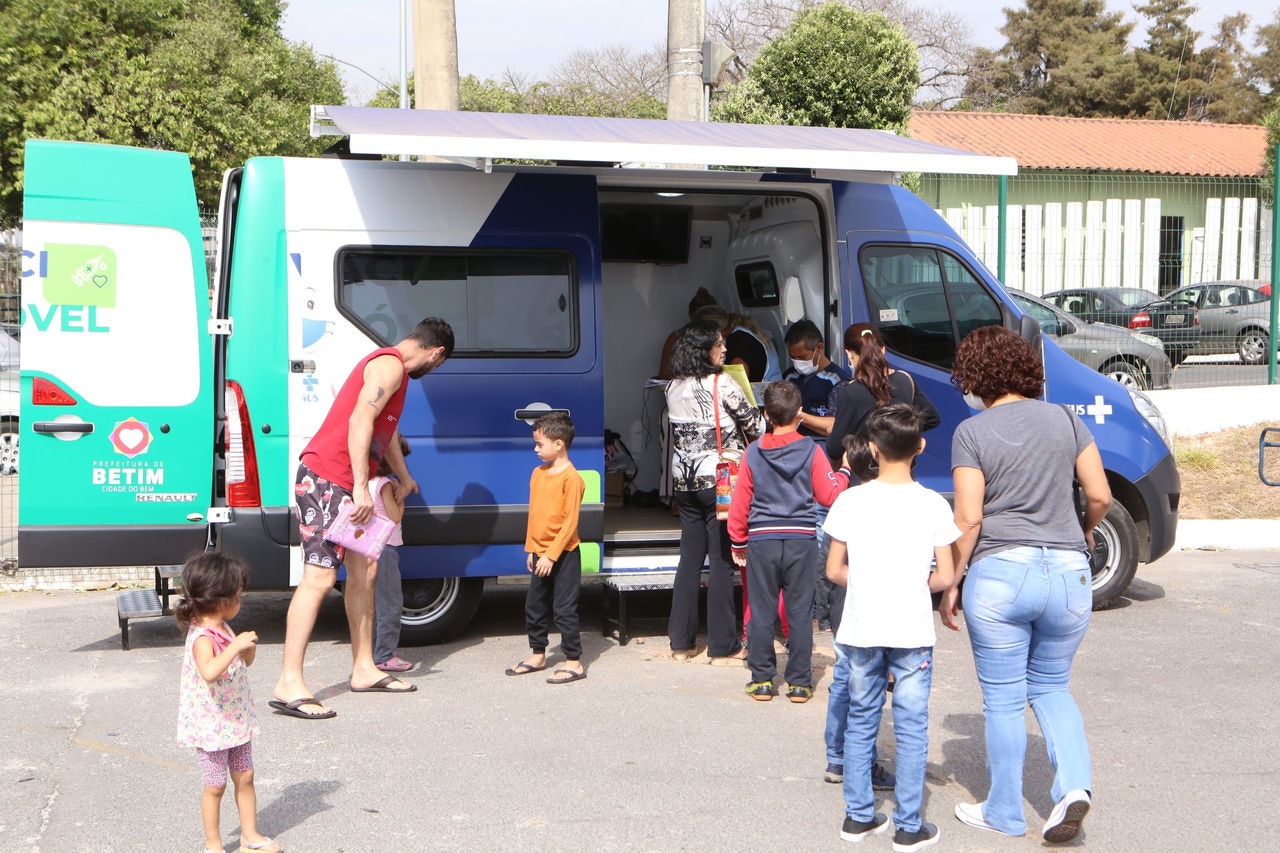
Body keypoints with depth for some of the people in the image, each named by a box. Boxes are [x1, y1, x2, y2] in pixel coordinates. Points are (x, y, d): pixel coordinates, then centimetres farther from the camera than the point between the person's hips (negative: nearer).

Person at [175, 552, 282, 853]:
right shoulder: (202, 637, -24)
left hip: (237, 720, 9)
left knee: (244, 777, 14)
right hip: (211, 724, -9)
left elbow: (243, 663, 20)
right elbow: (209, 672, -43)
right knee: (215, 785, 3)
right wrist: (237, 645, -41)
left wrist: (249, 649, -1)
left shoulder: (223, 629, 6)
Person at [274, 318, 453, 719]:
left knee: (364, 569, 12)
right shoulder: (390, 365, -11)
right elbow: (359, 421, -23)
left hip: (345, 484, 11)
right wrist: (362, 488, -26)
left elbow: (385, 428, 39)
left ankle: (364, 669, 20)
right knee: (319, 578, -14)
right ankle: (289, 685, -15)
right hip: (325, 478, -11)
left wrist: (404, 478, 53)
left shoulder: (391, 366, 22)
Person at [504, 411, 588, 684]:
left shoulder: (570, 477, -16)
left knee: (564, 609, -3)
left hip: (563, 555, -8)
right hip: (540, 554, 8)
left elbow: (570, 521, -18)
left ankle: (573, 662, 5)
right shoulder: (538, 473, 9)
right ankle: (537, 654, 31)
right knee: (534, 606, 16)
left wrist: (551, 555, -20)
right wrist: (531, 549, 13)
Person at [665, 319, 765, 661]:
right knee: (722, 560, 0)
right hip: (718, 479, -6)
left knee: (689, 557, 11)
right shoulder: (722, 385, -12)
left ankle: (681, 641, 14)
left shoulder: (674, 388, 7)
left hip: (684, 480, 6)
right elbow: (755, 424, -4)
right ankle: (723, 643, 5)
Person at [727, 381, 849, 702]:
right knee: (799, 612, 6)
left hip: (762, 542, 1)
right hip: (801, 541, -1)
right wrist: (845, 471, 15)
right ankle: (799, 682, 9)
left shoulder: (753, 453, 0)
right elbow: (830, 495, -3)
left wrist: (738, 542, 15)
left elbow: (740, 503, 4)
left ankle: (762, 680, 11)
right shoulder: (811, 452, -5)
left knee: (761, 612, 7)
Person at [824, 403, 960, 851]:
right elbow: (945, 576, -5)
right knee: (911, 729, 6)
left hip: (860, 630, 2)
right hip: (912, 633, -1)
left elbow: (835, 570, 1)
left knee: (860, 722, 14)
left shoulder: (850, 501, -3)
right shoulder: (933, 505, -6)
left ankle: (858, 816, 21)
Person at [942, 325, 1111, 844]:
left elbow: (968, 519, -10)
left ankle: (1004, 813, 20)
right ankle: (1074, 785, 1)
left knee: (1003, 699, 9)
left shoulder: (972, 433, -5)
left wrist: (950, 584, -1)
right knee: (1050, 688, 21)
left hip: (999, 573, -4)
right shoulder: (1065, 420, 5)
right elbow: (1100, 496, 5)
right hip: (1068, 571, 4)